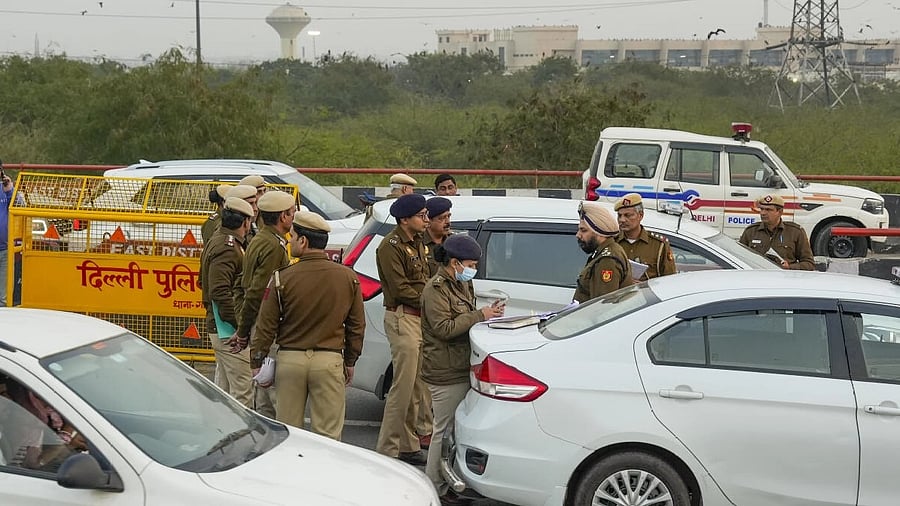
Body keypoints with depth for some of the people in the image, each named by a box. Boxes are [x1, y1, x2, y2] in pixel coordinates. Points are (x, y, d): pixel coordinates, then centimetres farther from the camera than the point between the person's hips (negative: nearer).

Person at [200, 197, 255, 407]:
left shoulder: (217, 240, 17)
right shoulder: (227, 248, -16)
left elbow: (203, 282, 24)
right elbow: (220, 292, -24)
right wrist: (239, 325, -21)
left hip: (217, 325, 11)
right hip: (229, 329, -11)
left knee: (223, 386, 18)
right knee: (242, 390, -9)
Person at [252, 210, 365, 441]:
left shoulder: (283, 278, -8)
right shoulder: (348, 277, 0)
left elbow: (266, 326, -3)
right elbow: (357, 325, 7)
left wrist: (256, 362, 8)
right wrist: (350, 361, 18)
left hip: (290, 360, -1)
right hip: (329, 361, 1)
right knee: (327, 434, 5)